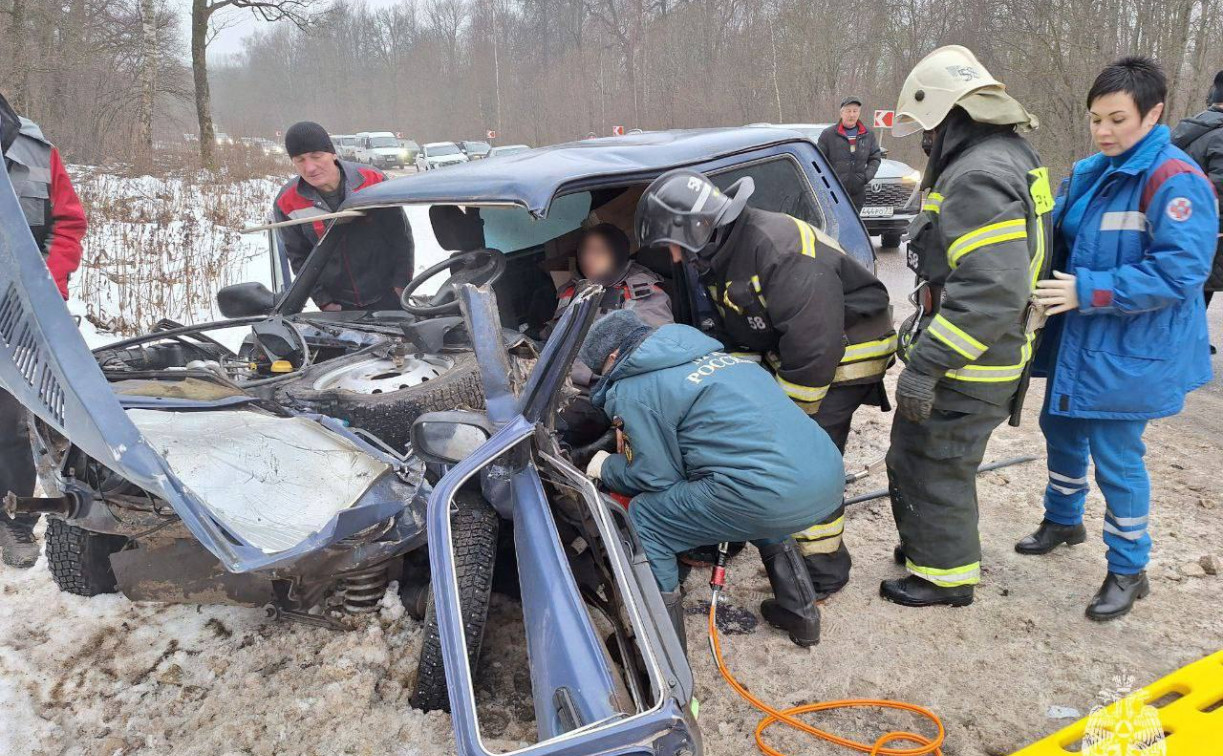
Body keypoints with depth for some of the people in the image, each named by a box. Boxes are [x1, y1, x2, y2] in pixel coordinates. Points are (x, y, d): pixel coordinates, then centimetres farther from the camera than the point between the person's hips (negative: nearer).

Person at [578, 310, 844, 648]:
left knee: (642, 521, 10)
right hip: (831, 477, 9)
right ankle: (799, 611, 44)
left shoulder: (633, 391, 2)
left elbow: (659, 478, 4)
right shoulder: (706, 352, 27)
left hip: (776, 496, -9)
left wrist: (607, 468, 25)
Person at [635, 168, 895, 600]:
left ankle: (824, 573, 6)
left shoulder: (779, 248, -31)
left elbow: (814, 345, -31)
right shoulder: (718, 259, 2)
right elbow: (736, 337, 13)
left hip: (845, 354, -10)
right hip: (788, 353, 10)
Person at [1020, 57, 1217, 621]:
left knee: (1116, 457, 1)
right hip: (1076, 342, 8)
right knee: (1062, 431, 21)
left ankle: (1129, 570, 21)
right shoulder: (1088, 174, 6)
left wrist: (1087, 291, -28)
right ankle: (1063, 521, 45)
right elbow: (1057, 241, 16)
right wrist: (1050, 284, -4)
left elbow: (1179, 271, -25)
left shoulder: (1176, 181, -18)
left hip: (1131, 353, -8)